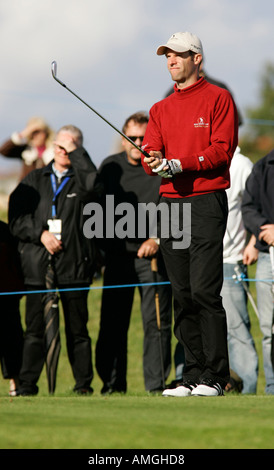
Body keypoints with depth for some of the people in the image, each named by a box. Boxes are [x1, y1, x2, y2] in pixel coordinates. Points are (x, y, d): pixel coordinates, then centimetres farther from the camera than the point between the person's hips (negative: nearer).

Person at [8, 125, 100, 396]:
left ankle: (83, 384, 6)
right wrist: (41, 234, -6)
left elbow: (91, 180, -17)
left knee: (77, 328, 1)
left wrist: (75, 151, -6)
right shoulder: (34, 180, 16)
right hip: (37, 264, 2)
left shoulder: (81, 179, 10)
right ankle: (27, 385, 1)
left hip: (73, 262, -1)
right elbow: (16, 218, 9)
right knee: (35, 327, -1)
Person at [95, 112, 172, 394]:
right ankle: (112, 384, 8)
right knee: (113, 323, 2)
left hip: (154, 257, -3)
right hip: (118, 256, 3)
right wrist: (100, 250, 10)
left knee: (156, 322, -5)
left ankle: (156, 384, -2)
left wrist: (158, 239, -13)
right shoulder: (110, 167, 11)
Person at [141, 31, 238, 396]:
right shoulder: (161, 109, 18)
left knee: (204, 290, -13)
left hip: (206, 202, -6)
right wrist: (153, 162, -14)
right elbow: (151, 153, 10)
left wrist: (178, 164, -18)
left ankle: (215, 376, -10)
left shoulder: (218, 99, 0)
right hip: (170, 203, 6)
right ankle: (194, 375, 9)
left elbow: (222, 150, -9)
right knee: (181, 295, 5)